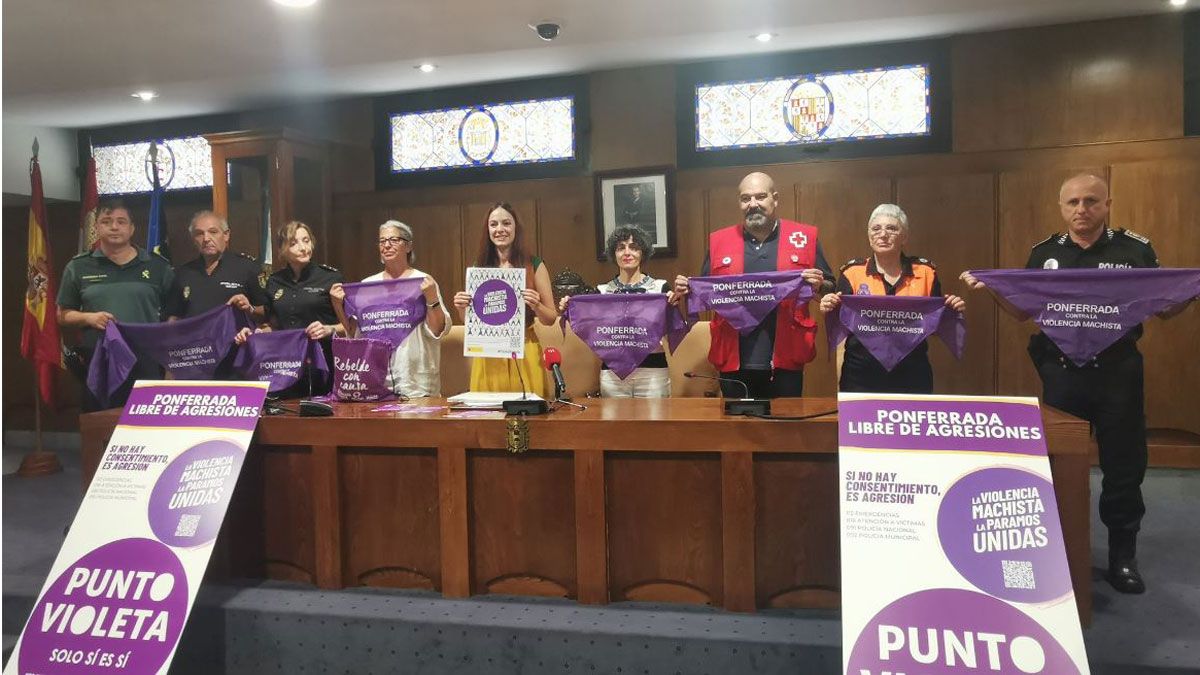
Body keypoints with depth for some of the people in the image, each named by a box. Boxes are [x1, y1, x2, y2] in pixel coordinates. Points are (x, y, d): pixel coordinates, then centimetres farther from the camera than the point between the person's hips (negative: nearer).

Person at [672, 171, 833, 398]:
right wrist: (686, 291, -4)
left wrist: (819, 285, -12)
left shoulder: (804, 237, 4)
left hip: (785, 359, -1)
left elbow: (830, 288, 9)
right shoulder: (719, 240, 9)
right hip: (734, 360, 1)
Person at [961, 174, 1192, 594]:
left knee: (1123, 465, 7)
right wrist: (990, 289, -8)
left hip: (1119, 372, -1)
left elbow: (1164, 310, 3)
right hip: (1061, 373, 2)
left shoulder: (1136, 249, -1)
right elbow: (1023, 312, 8)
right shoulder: (1044, 254, 4)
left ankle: (1122, 556, 22)